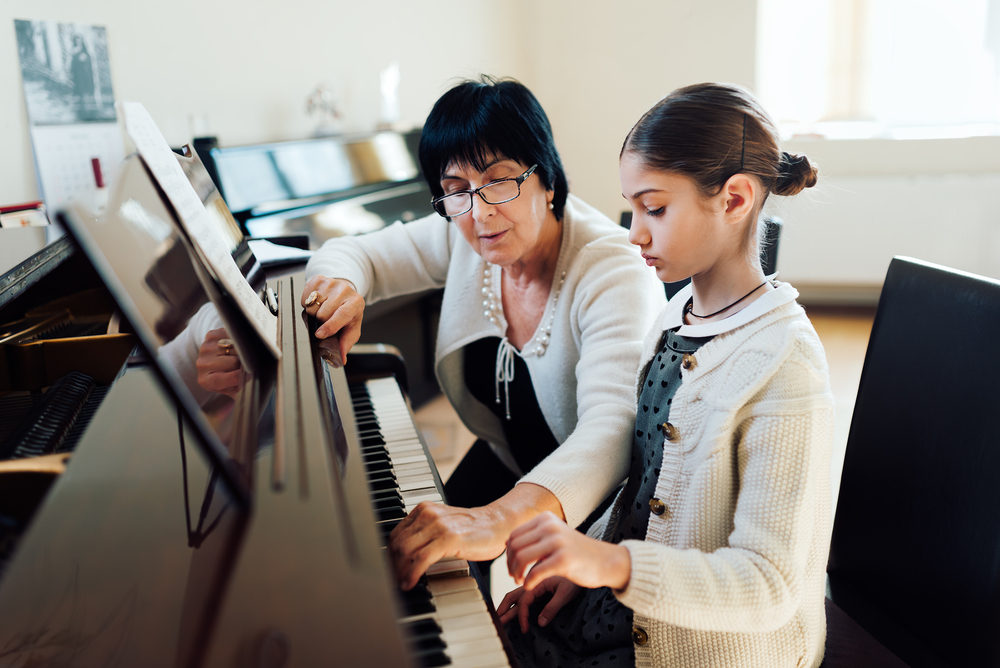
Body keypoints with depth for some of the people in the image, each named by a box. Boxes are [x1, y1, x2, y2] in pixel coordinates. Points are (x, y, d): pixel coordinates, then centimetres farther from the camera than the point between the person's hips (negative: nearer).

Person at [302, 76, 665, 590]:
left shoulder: (614, 274, -28)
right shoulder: (463, 237, -8)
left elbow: (614, 427, -42)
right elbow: (353, 253, 4)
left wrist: (500, 519, -59)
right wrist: (341, 286, -23)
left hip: (603, 505, -5)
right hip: (506, 467, 6)